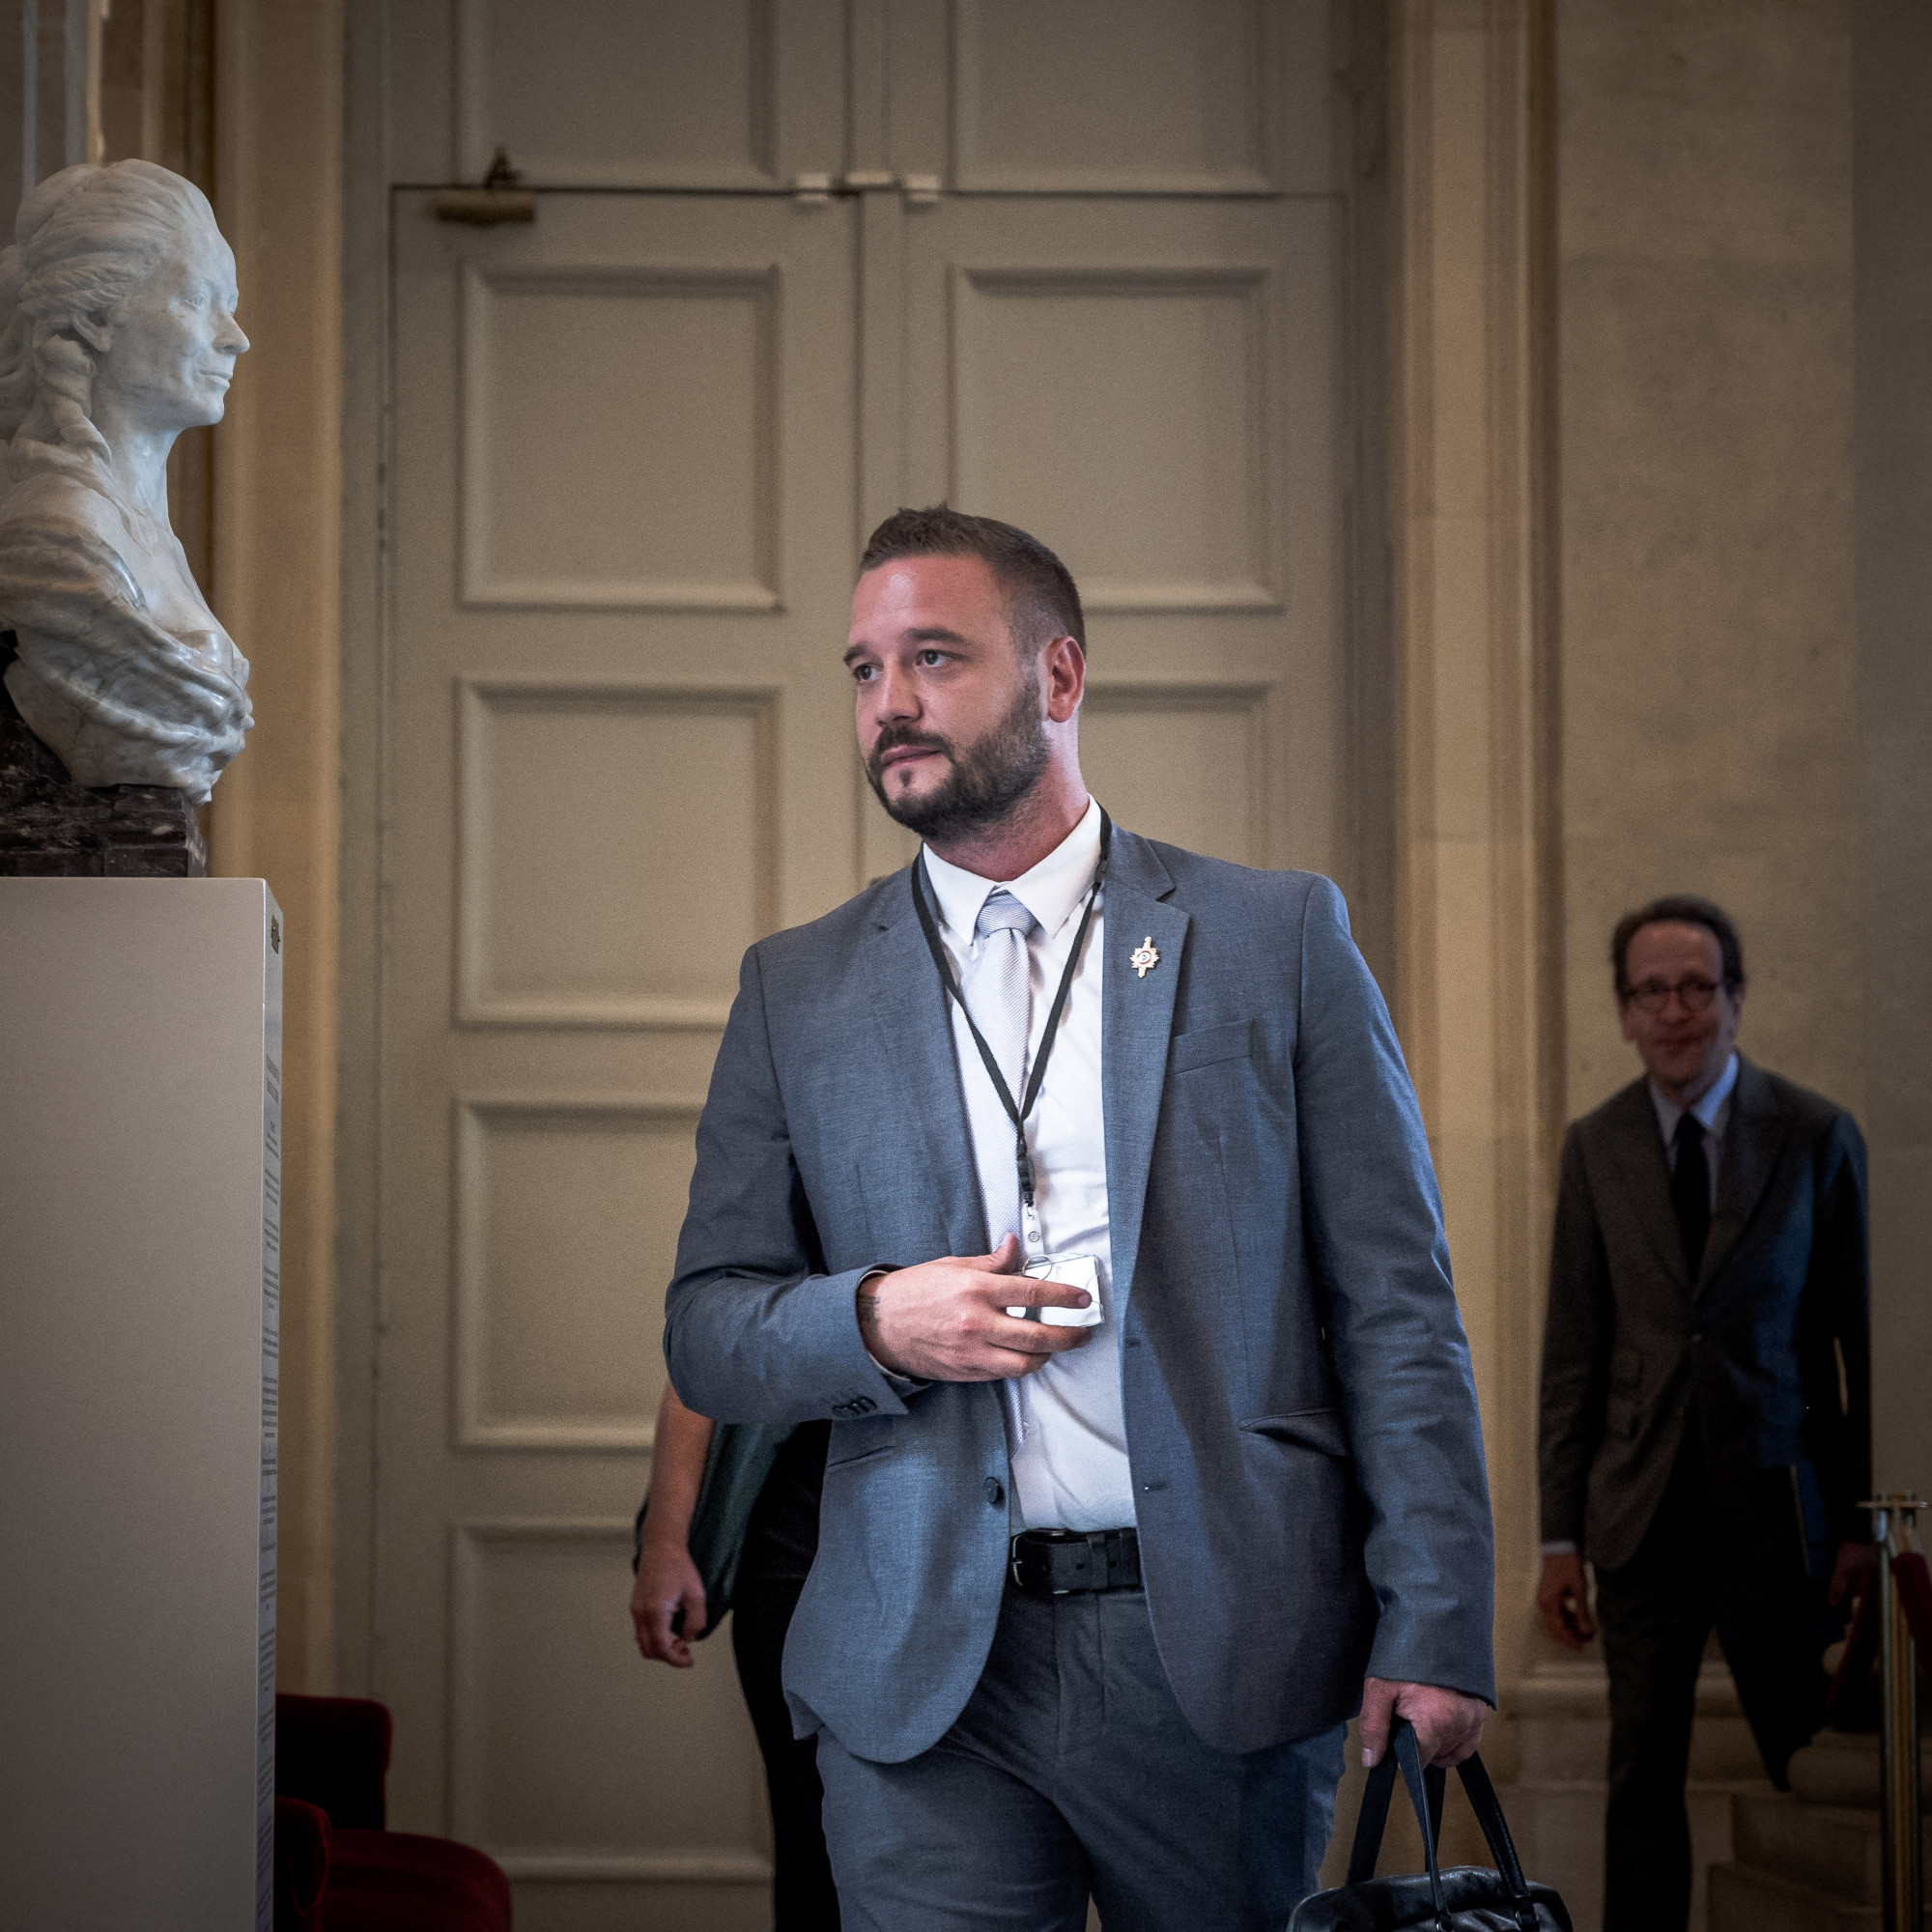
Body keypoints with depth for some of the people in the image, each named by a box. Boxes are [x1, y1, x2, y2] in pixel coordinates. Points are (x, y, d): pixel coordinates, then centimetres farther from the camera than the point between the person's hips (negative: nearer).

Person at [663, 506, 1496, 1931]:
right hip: (926, 1672, 1)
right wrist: (875, 1321, -10)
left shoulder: (1278, 940, 5)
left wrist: (1435, 1627, -6)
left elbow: (1395, 1307, 2)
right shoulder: (796, 992, 11)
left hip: (1225, 1649, -1)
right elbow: (705, 1329, 12)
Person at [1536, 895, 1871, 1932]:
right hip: (1643, 1507, 2)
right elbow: (1572, 1352, 6)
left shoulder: (1817, 1136, -2)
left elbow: (1863, 1339, 0)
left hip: (1774, 1498, -2)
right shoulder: (1595, 1146, 5)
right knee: (1642, 1774, 7)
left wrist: (1862, 1524, -3)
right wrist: (1560, 1536, 3)